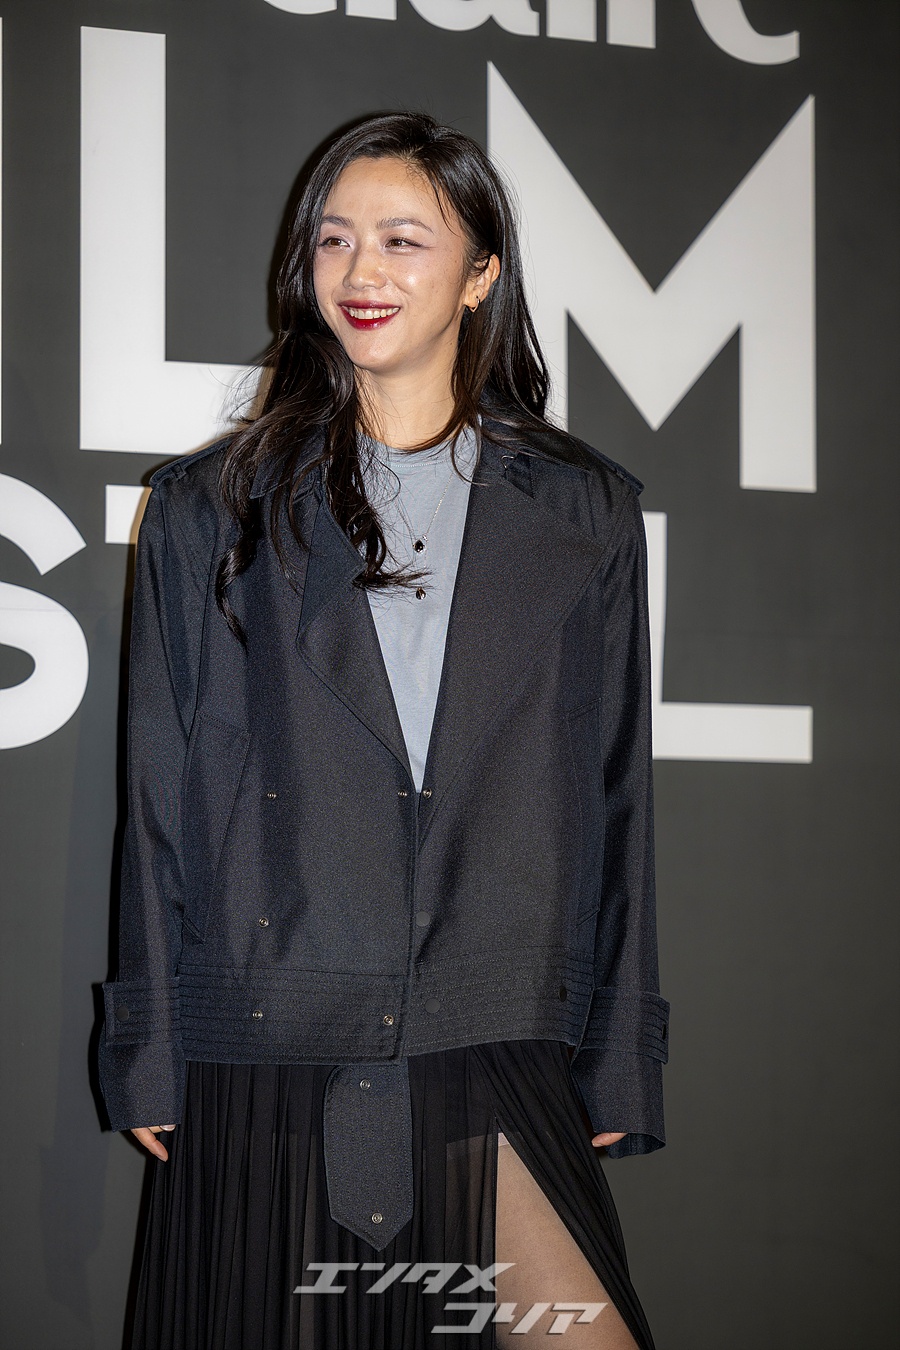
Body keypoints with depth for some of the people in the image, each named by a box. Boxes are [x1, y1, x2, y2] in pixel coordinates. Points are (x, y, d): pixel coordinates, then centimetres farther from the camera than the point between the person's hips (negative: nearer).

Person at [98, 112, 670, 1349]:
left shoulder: (584, 515, 9)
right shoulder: (209, 513, 8)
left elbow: (616, 795, 9)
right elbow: (160, 799, 8)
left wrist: (619, 1065, 6)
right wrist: (149, 1059, 3)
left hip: (498, 1061, 0)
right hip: (263, 1066, 0)